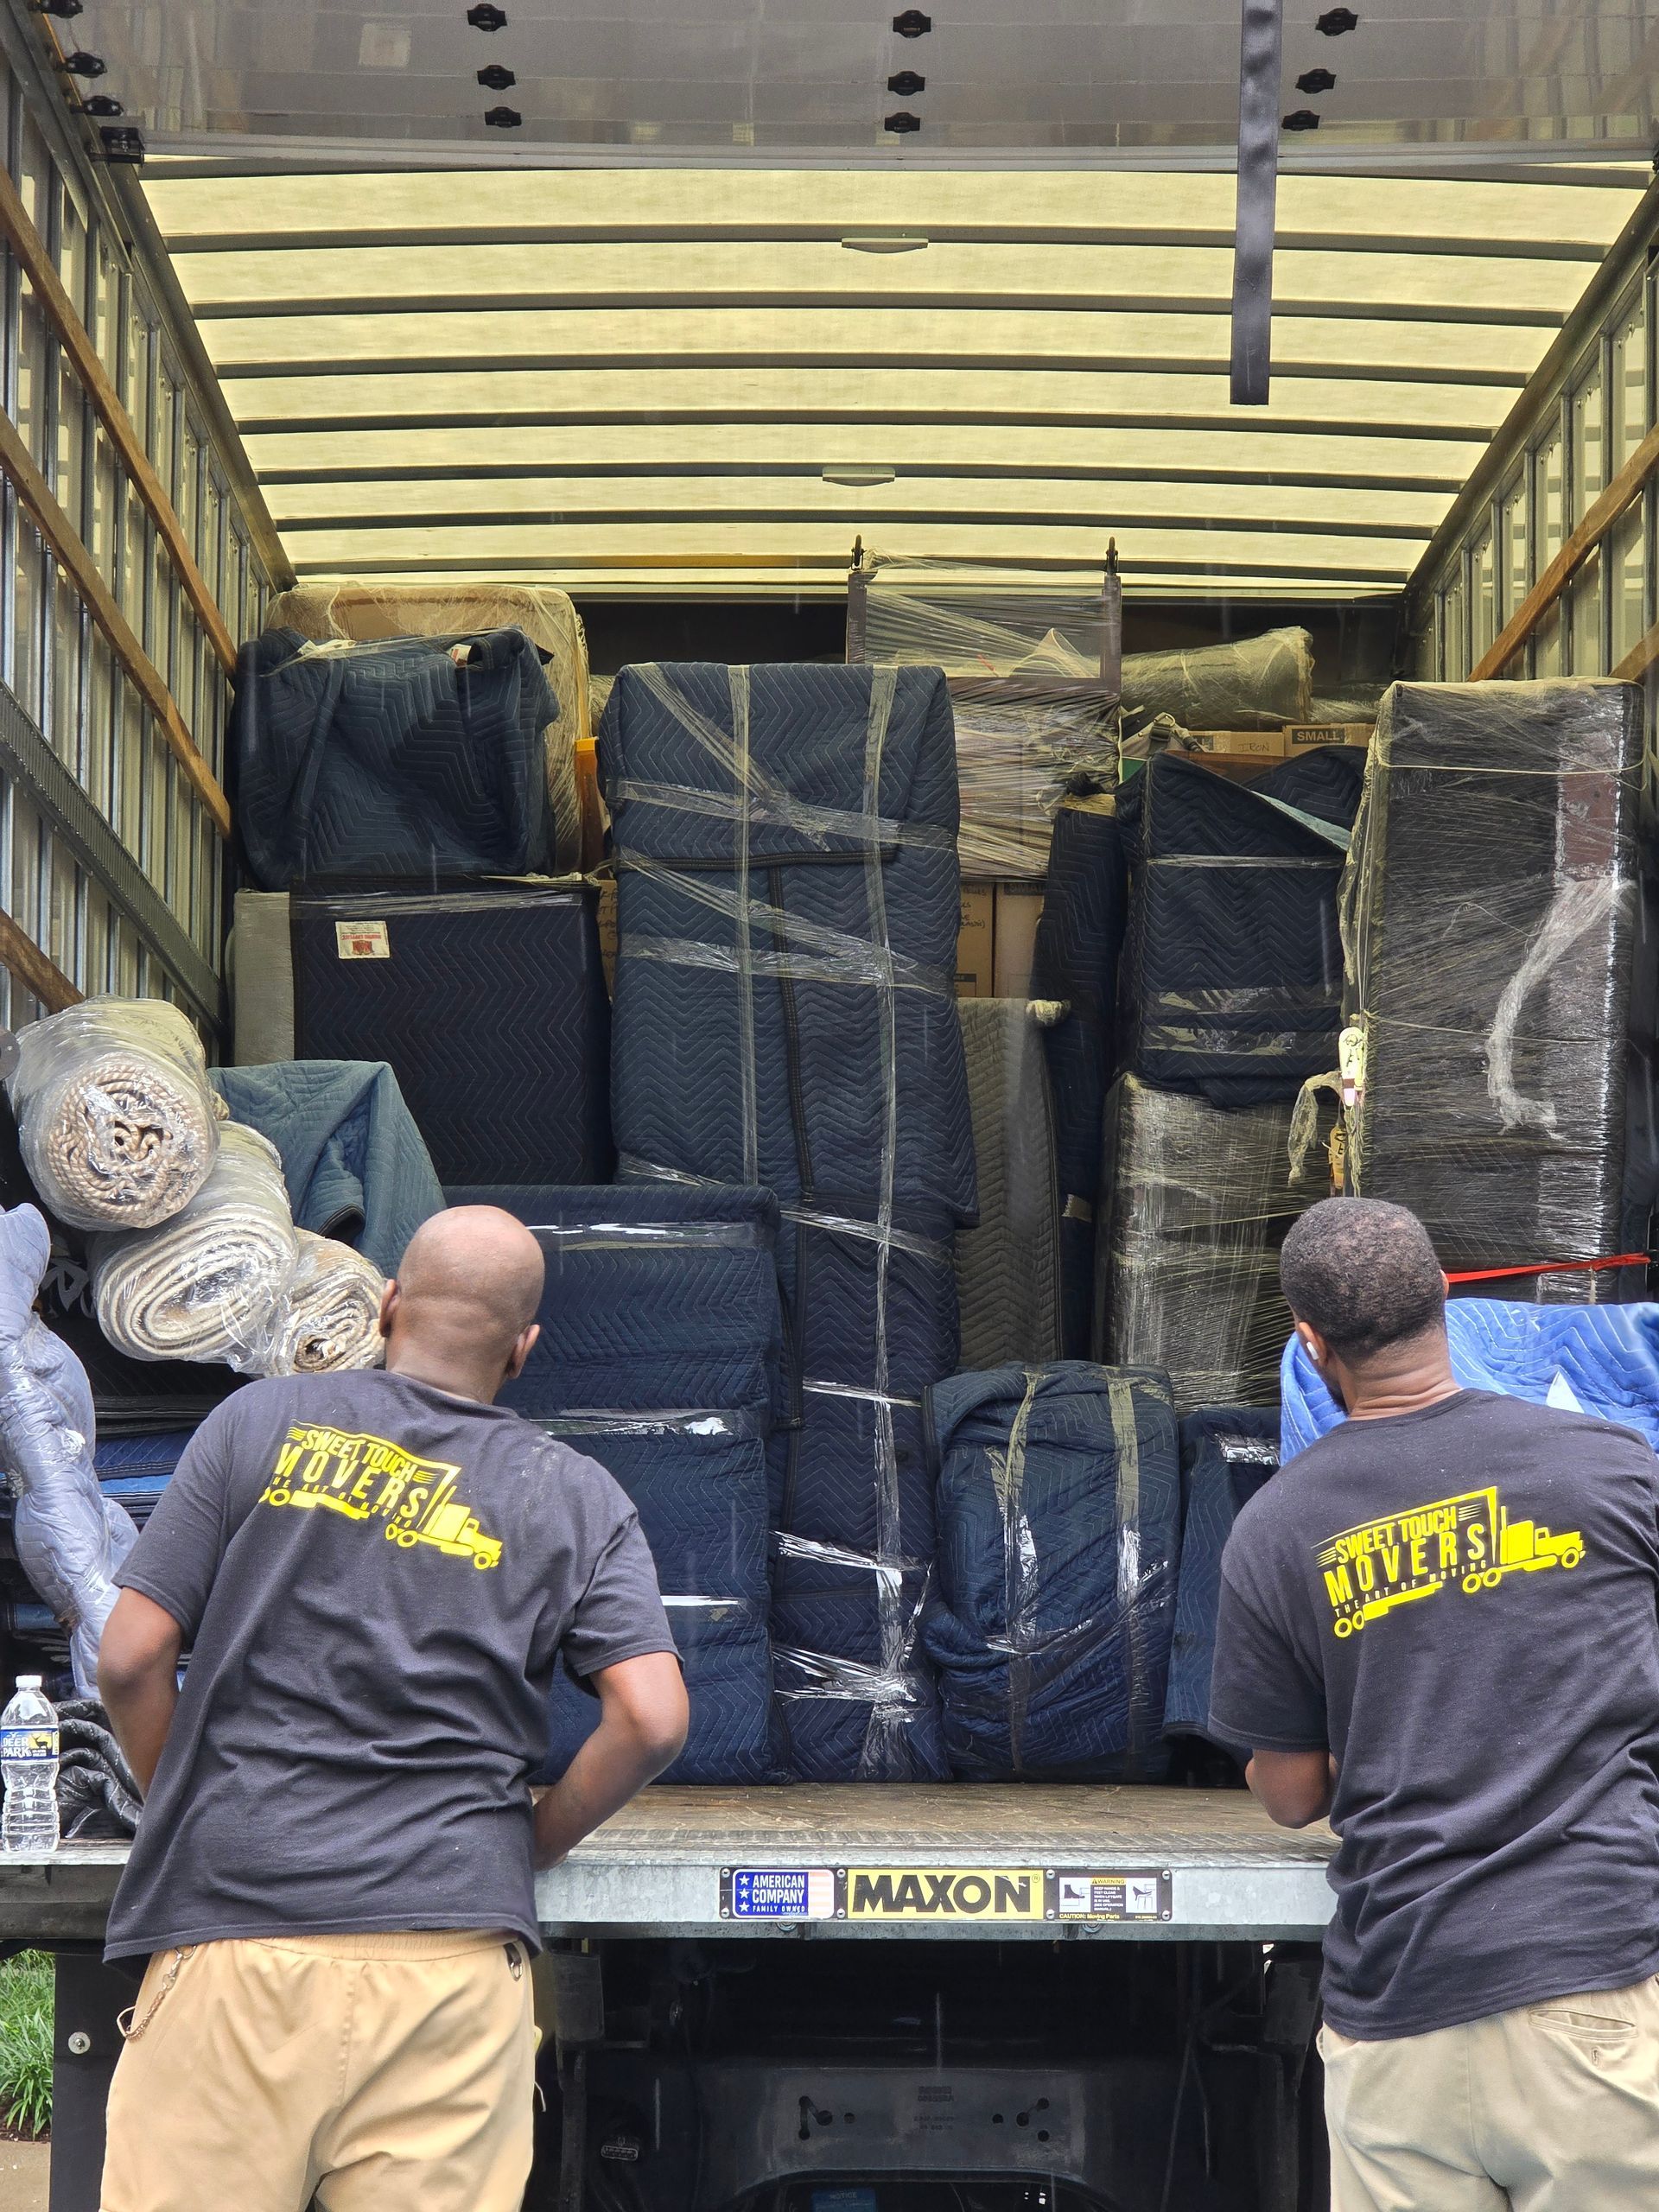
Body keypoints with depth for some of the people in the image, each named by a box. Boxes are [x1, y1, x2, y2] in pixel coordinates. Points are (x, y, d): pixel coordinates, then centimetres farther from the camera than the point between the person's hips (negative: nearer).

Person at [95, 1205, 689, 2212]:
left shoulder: (263, 1423, 8)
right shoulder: (577, 1498, 9)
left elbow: (132, 1657, 3)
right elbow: (652, 1718, -2)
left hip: (236, 1915, -1)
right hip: (454, 1944, 1)